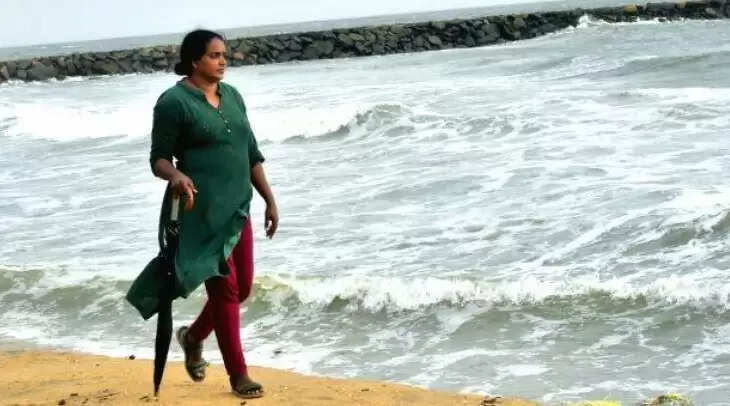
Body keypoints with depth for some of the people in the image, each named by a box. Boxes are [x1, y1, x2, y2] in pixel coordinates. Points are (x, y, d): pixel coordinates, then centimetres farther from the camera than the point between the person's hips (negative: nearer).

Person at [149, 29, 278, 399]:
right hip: (202, 212, -7)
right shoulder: (174, 102, -9)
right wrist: (175, 175, -30)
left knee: (242, 287, 11)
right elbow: (158, 157, -8)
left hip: (237, 208, 7)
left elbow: (251, 154, 16)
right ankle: (238, 375, 8)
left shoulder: (232, 96, 12)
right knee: (224, 289, -4)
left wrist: (270, 200, 14)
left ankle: (193, 336, 36)